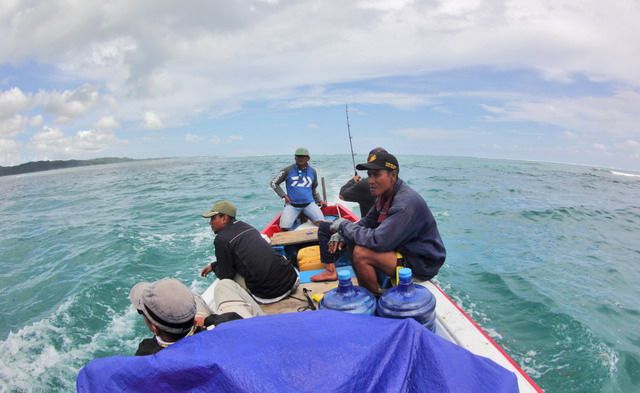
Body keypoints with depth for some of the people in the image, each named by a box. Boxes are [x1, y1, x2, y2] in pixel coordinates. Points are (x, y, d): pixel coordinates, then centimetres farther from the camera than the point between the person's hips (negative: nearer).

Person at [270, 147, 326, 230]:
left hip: (309, 203, 2)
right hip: (292, 205, -2)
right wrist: (284, 196, -3)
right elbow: (274, 183, 5)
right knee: (284, 228, -17)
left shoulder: (312, 172, 9)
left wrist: (319, 200, 11)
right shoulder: (288, 170, -1)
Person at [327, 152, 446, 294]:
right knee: (353, 243, 3)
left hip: (422, 263, -9)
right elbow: (367, 222, 12)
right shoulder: (385, 195, 2)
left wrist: (345, 225, -18)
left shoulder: (406, 203, -28)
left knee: (361, 253, -24)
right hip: (403, 249, 9)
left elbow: (378, 241, -31)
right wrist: (343, 234, -7)